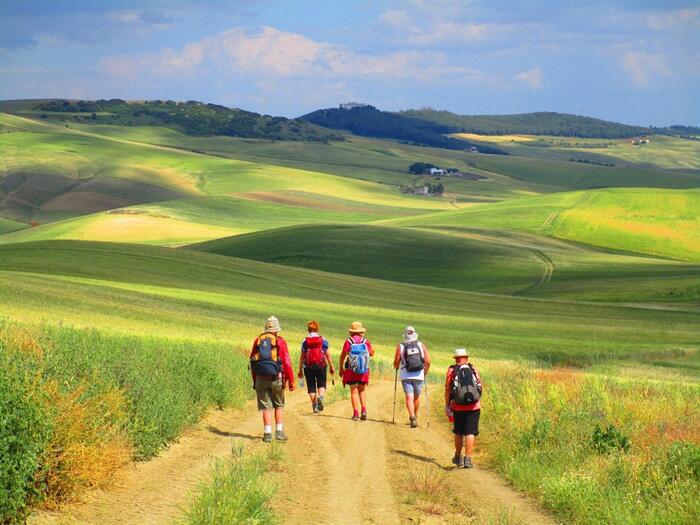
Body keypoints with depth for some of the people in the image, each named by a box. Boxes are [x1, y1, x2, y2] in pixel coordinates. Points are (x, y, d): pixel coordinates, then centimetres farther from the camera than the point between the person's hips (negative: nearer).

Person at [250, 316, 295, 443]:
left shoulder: (258, 341, 7)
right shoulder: (280, 341, -3)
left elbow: (252, 361, 11)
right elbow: (287, 363, -8)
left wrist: (254, 381, 18)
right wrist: (291, 381, -3)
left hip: (261, 379, 2)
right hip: (277, 379, -2)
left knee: (266, 406, 3)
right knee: (279, 405, 13)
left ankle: (267, 433, -4)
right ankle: (279, 432, 9)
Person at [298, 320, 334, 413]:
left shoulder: (305, 341, 1)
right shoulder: (323, 340, 0)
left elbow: (302, 357, 1)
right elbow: (328, 355, 1)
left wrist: (300, 370, 5)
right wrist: (331, 367, 9)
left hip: (308, 367, 0)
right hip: (321, 366, 0)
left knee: (311, 387, 8)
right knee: (321, 384, 9)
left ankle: (314, 405, 5)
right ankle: (320, 396, -20)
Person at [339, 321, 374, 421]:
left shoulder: (349, 341, -8)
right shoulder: (366, 342, -2)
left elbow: (343, 355, -5)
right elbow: (372, 353, 11)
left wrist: (341, 368, 8)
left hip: (351, 370, -2)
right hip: (364, 370, 2)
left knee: (354, 391, 5)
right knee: (362, 390, 16)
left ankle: (356, 413, 0)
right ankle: (364, 410, 1)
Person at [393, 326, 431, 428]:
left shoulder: (400, 346, -1)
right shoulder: (421, 346, 3)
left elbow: (396, 362, -3)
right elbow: (428, 362, -1)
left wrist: (396, 367, 20)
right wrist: (425, 372, 15)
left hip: (406, 376, -2)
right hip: (419, 376, 2)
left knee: (409, 397, -6)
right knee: (416, 397, 19)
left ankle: (412, 417, -24)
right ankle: (415, 417, 33)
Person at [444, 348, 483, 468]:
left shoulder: (452, 370, 0)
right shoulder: (473, 370, 4)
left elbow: (447, 389, -4)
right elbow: (481, 387, 10)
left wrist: (447, 406, 1)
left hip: (458, 407, 1)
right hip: (474, 406, 0)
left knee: (458, 432, 17)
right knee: (470, 433, 0)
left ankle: (458, 458, 29)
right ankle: (468, 459, -9)